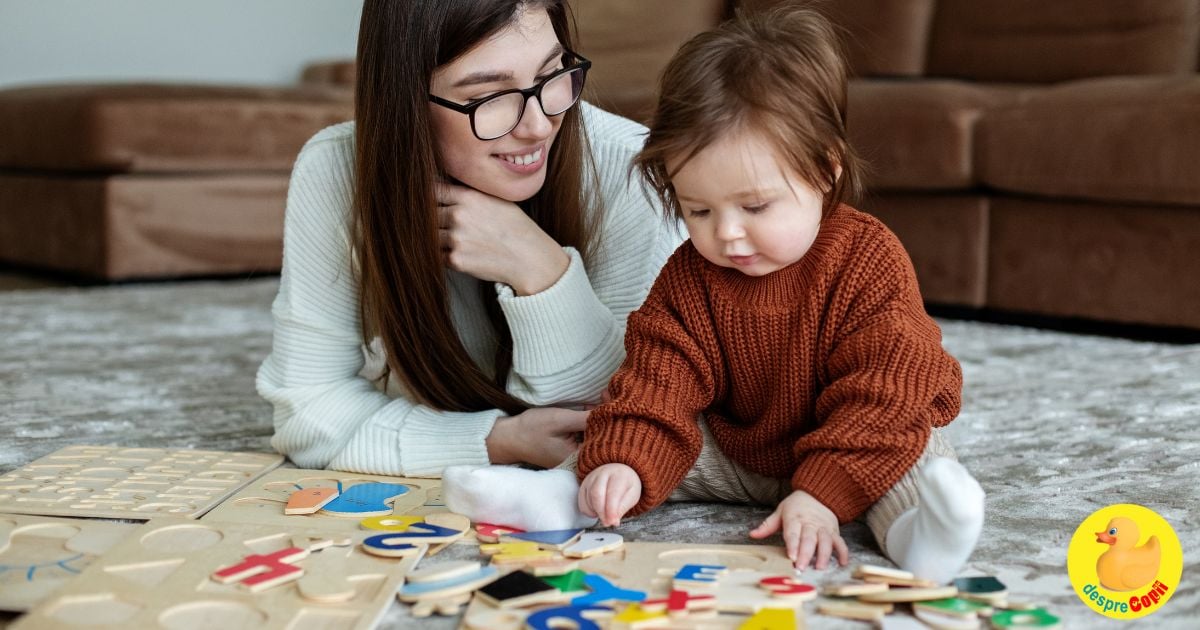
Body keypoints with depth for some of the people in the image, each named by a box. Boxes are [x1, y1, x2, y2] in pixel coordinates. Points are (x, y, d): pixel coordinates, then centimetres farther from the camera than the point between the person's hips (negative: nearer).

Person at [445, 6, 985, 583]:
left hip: (851, 450, -4)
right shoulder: (688, 276, -9)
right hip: (729, 454, 4)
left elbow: (884, 392, -24)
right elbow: (659, 379, -15)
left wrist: (823, 494, -34)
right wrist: (623, 463, -35)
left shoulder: (869, 262, -21)